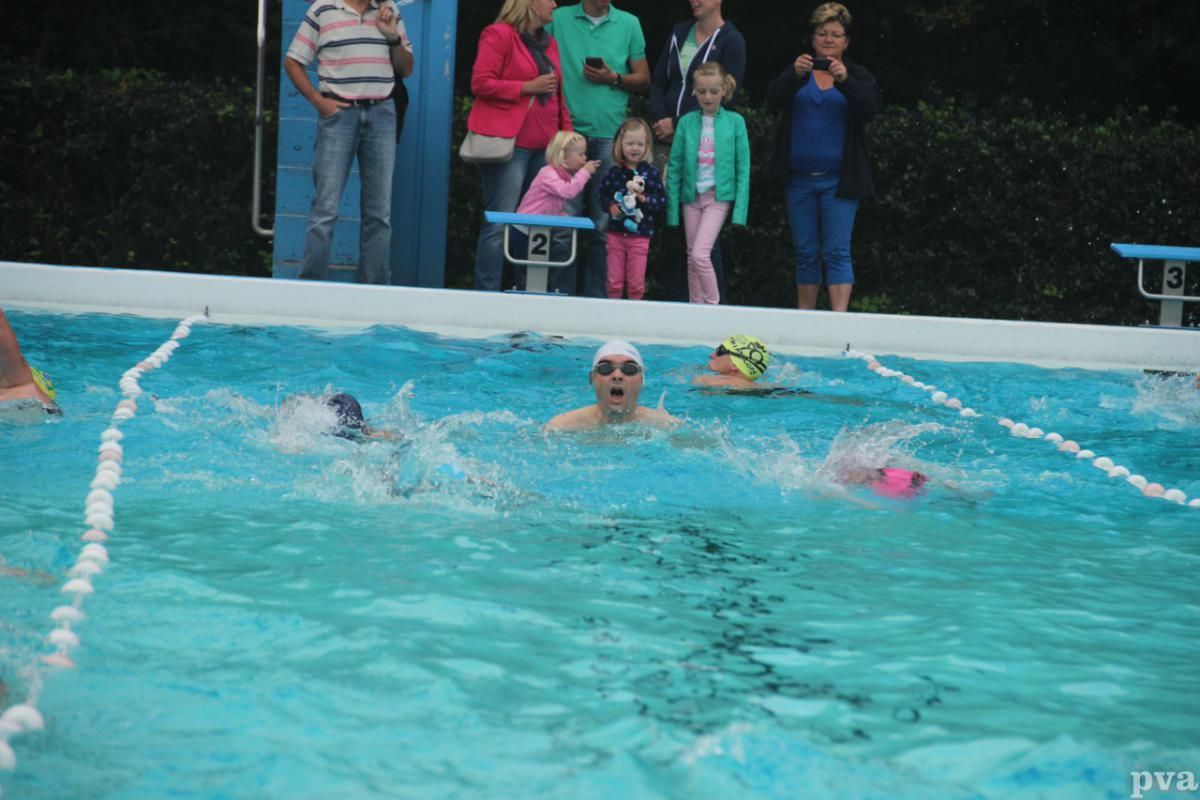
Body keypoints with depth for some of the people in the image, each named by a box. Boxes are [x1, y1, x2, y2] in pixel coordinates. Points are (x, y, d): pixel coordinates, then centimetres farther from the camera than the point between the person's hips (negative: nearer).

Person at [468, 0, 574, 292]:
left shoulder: (549, 43, 19)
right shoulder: (499, 34, -2)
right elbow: (481, 83, -9)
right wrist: (529, 87, -12)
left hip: (544, 147, 7)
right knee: (500, 223, -6)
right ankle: (488, 294, -3)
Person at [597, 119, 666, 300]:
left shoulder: (651, 172, -3)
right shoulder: (614, 171, 2)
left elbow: (662, 201, -3)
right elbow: (603, 194, 9)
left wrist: (646, 199, -19)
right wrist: (610, 206, -10)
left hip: (640, 235, -2)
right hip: (616, 232, 2)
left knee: (636, 283, 4)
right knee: (614, 281, 7)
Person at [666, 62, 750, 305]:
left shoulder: (735, 122, -2)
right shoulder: (687, 122, 2)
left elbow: (743, 168, -1)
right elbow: (674, 167, 5)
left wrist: (740, 211, -7)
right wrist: (672, 210, 2)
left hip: (718, 196, -3)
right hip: (692, 196, 3)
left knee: (700, 254, -16)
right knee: (692, 258, 7)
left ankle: (713, 305, -2)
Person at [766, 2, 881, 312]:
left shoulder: (857, 76, 6)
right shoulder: (796, 73, 9)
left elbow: (870, 109, -11)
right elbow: (773, 101, -6)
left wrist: (845, 81, -26)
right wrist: (794, 75, -24)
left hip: (838, 180, -2)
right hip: (800, 178, 2)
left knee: (837, 252, -9)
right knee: (805, 253, 8)